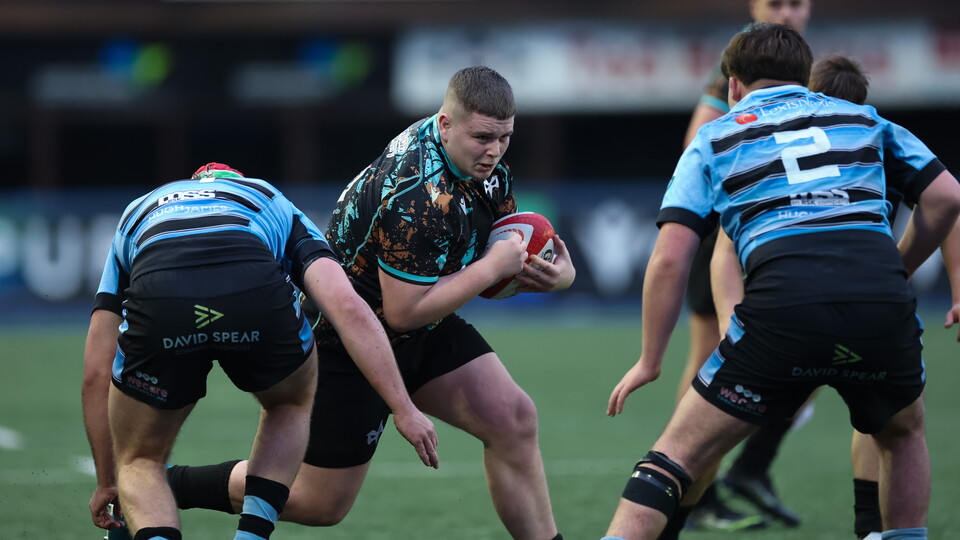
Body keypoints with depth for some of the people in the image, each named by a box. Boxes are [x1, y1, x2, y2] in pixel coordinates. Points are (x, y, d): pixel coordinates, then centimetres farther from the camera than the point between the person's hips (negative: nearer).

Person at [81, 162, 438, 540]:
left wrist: (107, 483, 49)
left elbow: (96, 373, 40)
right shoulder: (276, 207, 39)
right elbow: (349, 309, 17)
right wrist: (405, 409, 16)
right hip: (256, 294, 0)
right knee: (290, 403, 36)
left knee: (140, 462, 24)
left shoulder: (137, 214, 43)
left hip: (158, 300, 0)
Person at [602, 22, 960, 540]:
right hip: (882, 300, 2)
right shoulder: (864, 119, 27)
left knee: (677, 454, 8)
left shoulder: (715, 140, 20)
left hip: (781, 307, -2)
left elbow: (670, 257, 10)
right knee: (903, 434, 32)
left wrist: (649, 361, 17)